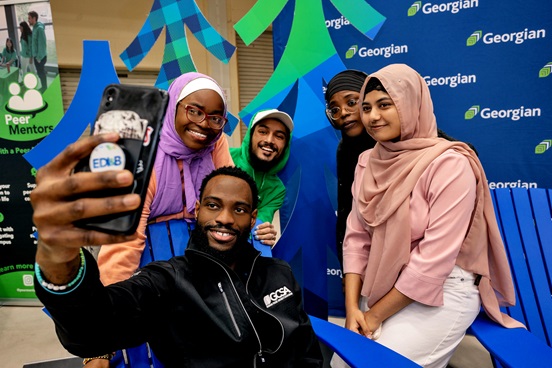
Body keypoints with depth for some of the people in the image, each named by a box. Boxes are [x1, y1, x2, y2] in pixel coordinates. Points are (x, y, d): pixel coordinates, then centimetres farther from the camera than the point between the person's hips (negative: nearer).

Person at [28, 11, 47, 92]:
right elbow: (33, 43, 16)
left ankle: (44, 88, 11)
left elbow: (42, 44, -20)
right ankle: (43, 87, 24)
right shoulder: (34, 28, 11)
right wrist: (32, 55, 17)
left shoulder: (39, 28, -17)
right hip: (36, 55, 8)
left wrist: (39, 57, -17)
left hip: (40, 56, -8)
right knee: (41, 72, 15)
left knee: (41, 73, 0)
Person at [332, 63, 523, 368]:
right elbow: (357, 237, 0)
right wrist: (352, 307, -8)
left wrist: (376, 314, -13)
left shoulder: (449, 165, -19)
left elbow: (434, 260, -21)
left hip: (442, 292, -5)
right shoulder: (368, 162, 0)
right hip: (382, 287, 6)